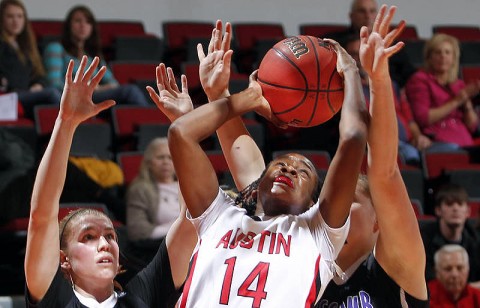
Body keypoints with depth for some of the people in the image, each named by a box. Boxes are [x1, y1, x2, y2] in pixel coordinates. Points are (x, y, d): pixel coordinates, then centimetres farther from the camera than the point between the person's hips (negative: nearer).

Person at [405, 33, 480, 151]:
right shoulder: (420, 80, 8)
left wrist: (467, 103, 2)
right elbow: (422, 118, -6)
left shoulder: (459, 85, 23)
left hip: (465, 142, 4)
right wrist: (455, 102, -5)